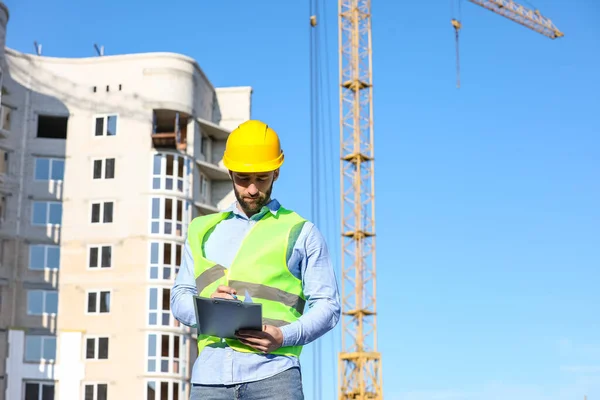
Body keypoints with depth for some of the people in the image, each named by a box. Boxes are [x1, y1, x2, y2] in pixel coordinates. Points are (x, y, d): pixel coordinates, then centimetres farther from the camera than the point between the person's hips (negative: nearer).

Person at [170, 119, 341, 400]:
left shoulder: (301, 232, 13)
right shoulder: (203, 230, 21)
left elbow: (327, 306, 8)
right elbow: (179, 299, 18)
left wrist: (284, 336, -11)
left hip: (272, 370, -3)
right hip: (210, 373, 3)